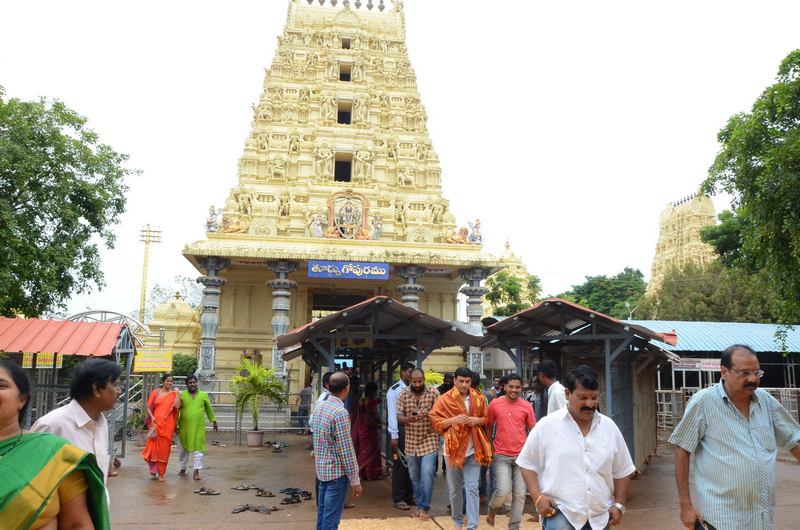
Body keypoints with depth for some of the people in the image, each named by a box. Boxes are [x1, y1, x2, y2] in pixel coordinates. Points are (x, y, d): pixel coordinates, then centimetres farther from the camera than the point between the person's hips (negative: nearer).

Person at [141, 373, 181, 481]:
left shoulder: (173, 394, 5)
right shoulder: (155, 393, 6)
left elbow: (177, 406, -10)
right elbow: (148, 407, 5)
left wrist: (177, 393, -10)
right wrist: (152, 417, -10)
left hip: (168, 425, 0)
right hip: (156, 423, 0)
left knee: (164, 449, 3)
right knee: (153, 446, -2)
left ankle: (161, 473, 12)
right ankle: (153, 470, 18)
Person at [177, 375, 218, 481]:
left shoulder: (204, 395, 5)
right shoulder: (182, 395, 0)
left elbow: (209, 410, 15)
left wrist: (214, 422, 17)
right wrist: (176, 425, 3)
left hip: (199, 427, 0)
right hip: (184, 427, 0)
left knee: (198, 449, -4)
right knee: (184, 448, 13)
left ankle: (196, 472, 0)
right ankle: (183, 469, 30)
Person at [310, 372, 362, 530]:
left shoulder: (319, 407, 4)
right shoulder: (340, 412, -21)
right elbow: (346, 450, -21)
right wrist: (355, 480, -15)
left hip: (321, 468, 8)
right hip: (336, 471, -8)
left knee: (322, 513, 17)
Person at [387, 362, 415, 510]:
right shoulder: (394, 390, -7)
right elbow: (392, 413, -10)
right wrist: (394, 436, -13)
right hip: (400, 431, -5)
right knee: (399, 464, 2)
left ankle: (409, 496, 22)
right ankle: (398, 499, 12)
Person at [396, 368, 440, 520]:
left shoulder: (433, 392, -6)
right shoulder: (403, 394, 0)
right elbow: (399, 417, 0)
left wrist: (428, 414, -24)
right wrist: (408, 419, -22)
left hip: (429, 441, -3)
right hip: (411, 442, 3)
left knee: (427, 474, -12)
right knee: (414, 476, 13)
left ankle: (424, 507, 2)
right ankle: (420, 505, 29)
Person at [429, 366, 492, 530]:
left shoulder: (478, 398, 2)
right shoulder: (444, 399, -6)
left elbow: (487, 419, 12)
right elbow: (435, 422, -6)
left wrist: (477, 420, -9)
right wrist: (453, 420, -20)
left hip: (473, 450, 1)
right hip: (453, 449, 0)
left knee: (472, 488, -4)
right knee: (454, 489, 13)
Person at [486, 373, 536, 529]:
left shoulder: (526, 406, 0)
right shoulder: (495, 404, -3)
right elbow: (488, 428, 8)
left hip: (521, 455, 2)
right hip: (501, 455, -2)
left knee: (520, 494, 4)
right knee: (503, 491, -13)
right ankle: (492, 509, 19)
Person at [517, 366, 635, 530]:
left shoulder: (610, 427, 5)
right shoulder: (547, 425, -5)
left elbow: (622, 471, 13)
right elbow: (528, 464, 0)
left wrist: (619, 505, 6)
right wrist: (538, 497, -11)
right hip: (560, 514, -4)